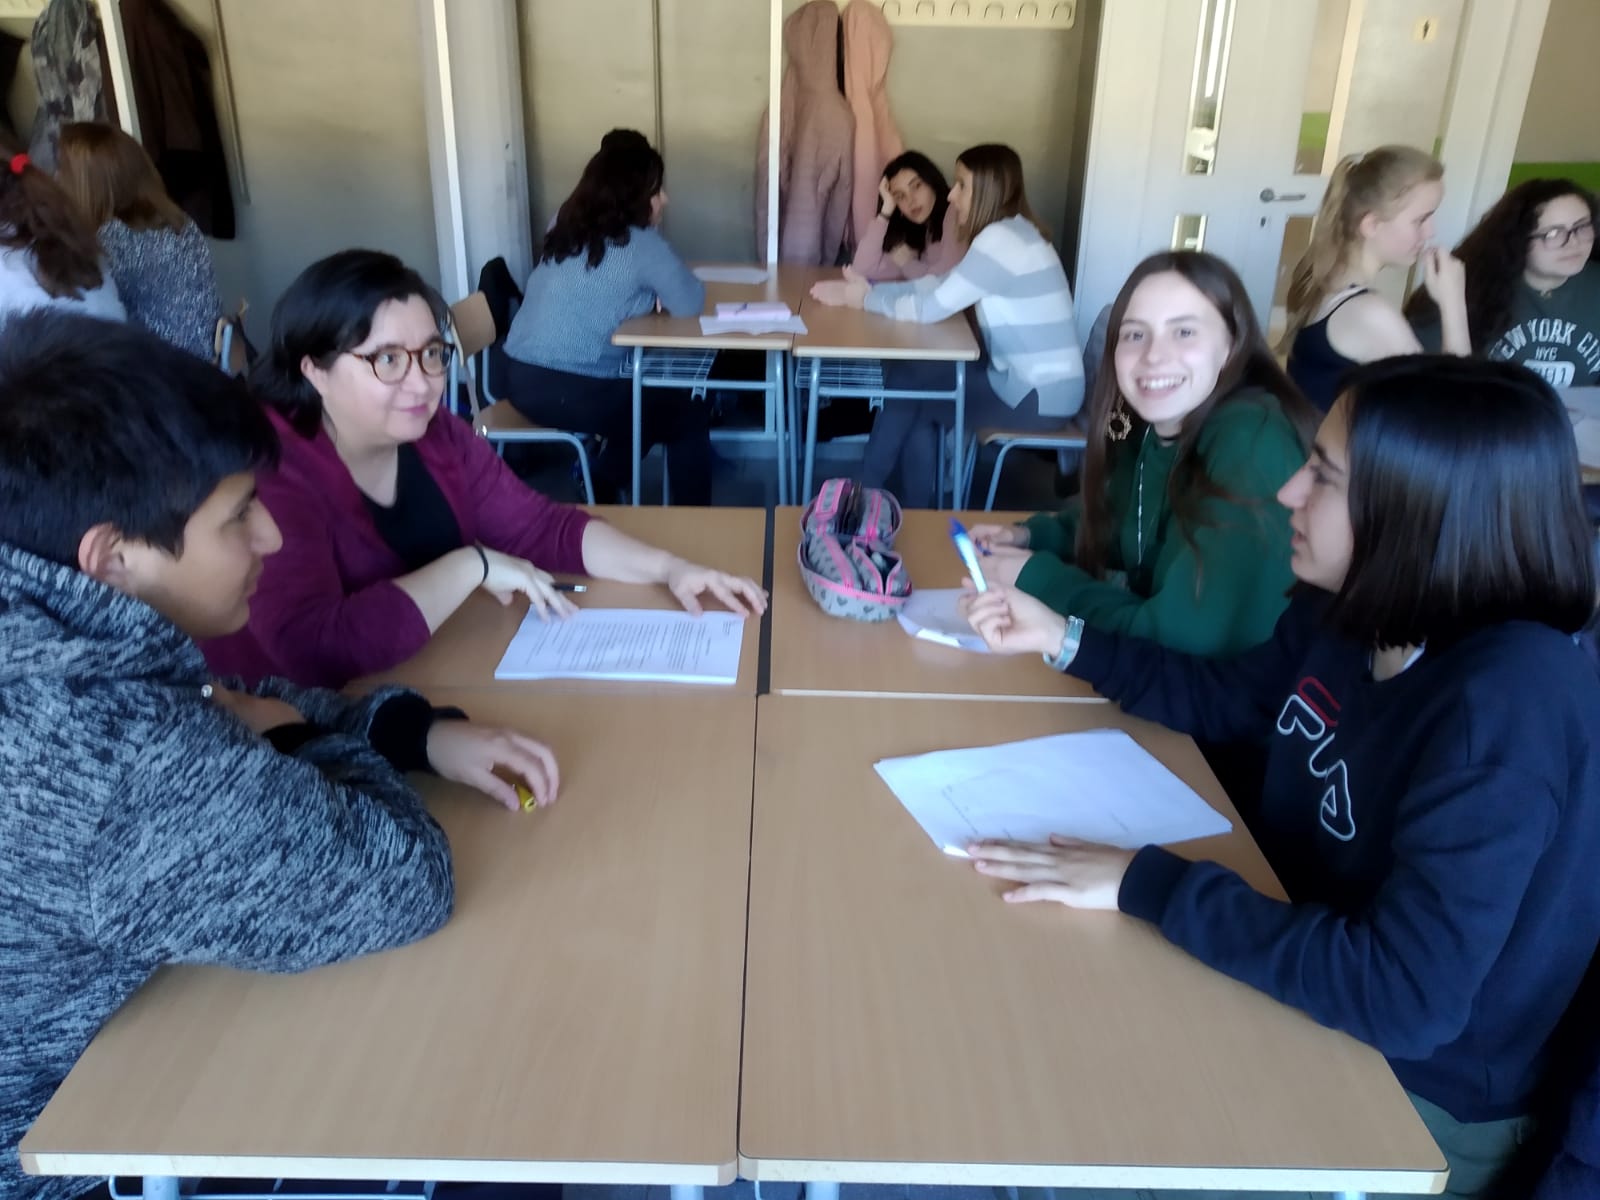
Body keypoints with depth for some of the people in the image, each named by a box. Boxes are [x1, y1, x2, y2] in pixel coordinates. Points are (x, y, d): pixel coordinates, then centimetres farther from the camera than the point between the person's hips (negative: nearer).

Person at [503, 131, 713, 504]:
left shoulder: (566, 222, 9)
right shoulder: (639, 243, -13)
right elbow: (690, 303, -8)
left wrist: (647, 290, 9)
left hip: (523, 379, 8)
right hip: (569, 393, -8)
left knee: (648, 397, 29)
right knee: (691, 416, 9)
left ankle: (599, 488, 33)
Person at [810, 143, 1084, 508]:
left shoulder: (1000, 240, -19)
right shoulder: (1009, 233, 11)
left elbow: (931, 308, -19)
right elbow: (937, 286, 11)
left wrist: (866, 299, -4)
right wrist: (868, 288, 1)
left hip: (1040, 396, -9)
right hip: (1032, 380, 9)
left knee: (907, 386, -2)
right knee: (910, 378, 6)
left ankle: (865, 494, 18)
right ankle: (914, 509, 12)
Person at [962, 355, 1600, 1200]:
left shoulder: (1509, 710, -32)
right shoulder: (1353, 613, -7)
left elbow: (1404, 997, -35)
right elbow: (1219, 698, 11)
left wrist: (1145, 883, -33)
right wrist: (1062, 640, 3)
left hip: (1414, 1097, -6)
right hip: (1308, 963, 7)